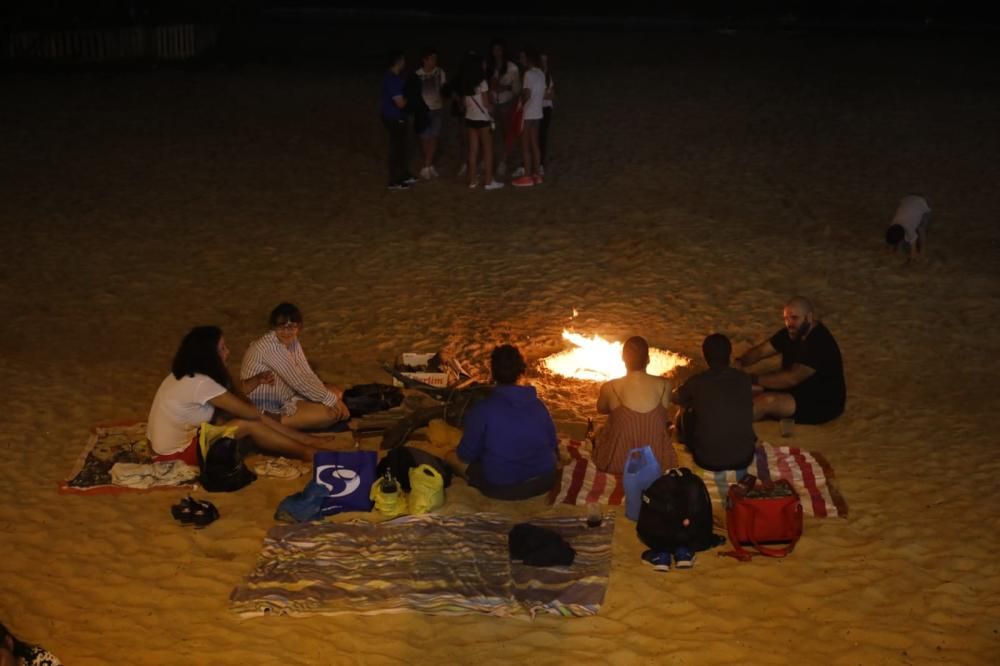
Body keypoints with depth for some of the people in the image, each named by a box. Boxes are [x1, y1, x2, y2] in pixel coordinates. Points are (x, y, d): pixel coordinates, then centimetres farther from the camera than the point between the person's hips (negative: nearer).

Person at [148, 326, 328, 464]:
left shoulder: (187, 375, 3)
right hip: (176, 454, -9)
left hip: (177, 440, 9)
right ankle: (306, 452, 0)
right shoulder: (200, 383, -27)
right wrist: (261, 417, 4)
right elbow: (247, 411, -18)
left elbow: (238, 406, 12)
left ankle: (303, 439, 10)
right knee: (249, 424, -14)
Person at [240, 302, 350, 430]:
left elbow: (307, 375, -1)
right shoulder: (271, 346, -27)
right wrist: (330, 399, -19)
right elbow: (298, 381, -26)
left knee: (336, 391, 9)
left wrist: (334, 399, -13)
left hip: (285, 396, 10)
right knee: (329, 414, -18)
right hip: (266, 411, -10)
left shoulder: (292, 342, 1)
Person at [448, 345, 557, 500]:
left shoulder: (481, 410, -17)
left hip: (501, 488, -3)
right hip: (543, 482, 3)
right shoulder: (539, 405, -6)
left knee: (453, 456, 15)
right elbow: (552, 445, 6)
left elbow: (466, 455, -8)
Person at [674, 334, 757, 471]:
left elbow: (676, 399, 16)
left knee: (684, 412, 24)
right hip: (744, 458, 2)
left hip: (708, 461, -2)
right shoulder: (744, 379, 0)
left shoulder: (696, 382, -7)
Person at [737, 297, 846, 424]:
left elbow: (791, 378, -33)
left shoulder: (820, 344, -28)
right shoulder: (792, 332, 0)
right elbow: (760, 351, 1)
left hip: (822, 405, -10)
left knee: (768, 401, -29)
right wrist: (739, 362, -20)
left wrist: (752, 379, -30)